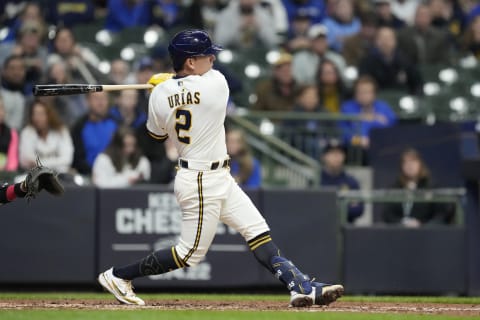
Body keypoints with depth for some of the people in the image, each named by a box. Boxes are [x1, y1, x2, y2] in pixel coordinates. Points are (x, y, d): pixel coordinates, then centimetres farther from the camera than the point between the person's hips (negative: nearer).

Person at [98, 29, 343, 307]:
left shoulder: (160, 94, -4)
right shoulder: (216, 83, -17)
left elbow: (156, 138, 9)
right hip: (202, 182, -8)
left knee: (259, 231, 6)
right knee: (191, 253, 2)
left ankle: (302, 287, 3)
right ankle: (117, 276, 7)